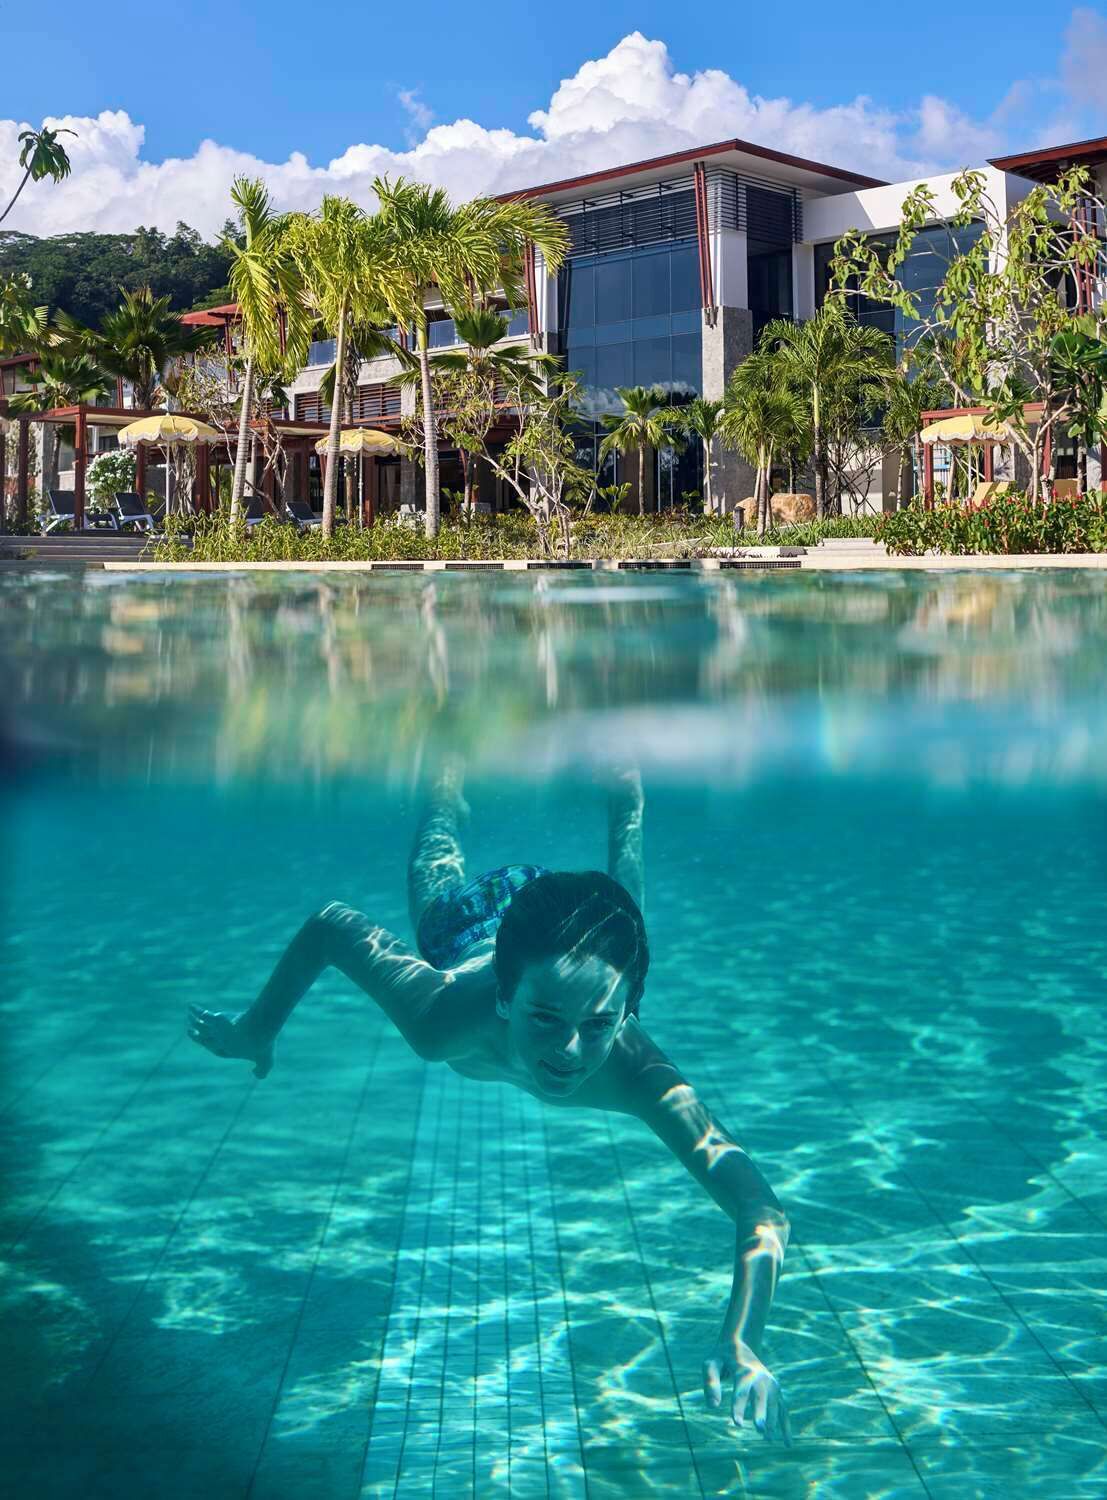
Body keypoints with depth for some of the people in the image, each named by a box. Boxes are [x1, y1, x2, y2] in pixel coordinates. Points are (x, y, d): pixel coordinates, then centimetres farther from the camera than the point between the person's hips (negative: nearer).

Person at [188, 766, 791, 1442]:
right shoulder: (442, 1016, -50)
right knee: (437, 888, 39)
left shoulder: (635, 1073, -51)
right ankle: (452, 784, 66)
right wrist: (258, 1028, -22)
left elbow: (762, 1208, -57)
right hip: (469, 928, 0)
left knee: (620, 892, 39)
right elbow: (332, 922, -33)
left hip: (578, 931, 1)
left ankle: (622, 780, 66)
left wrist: (741, 1341, -74)